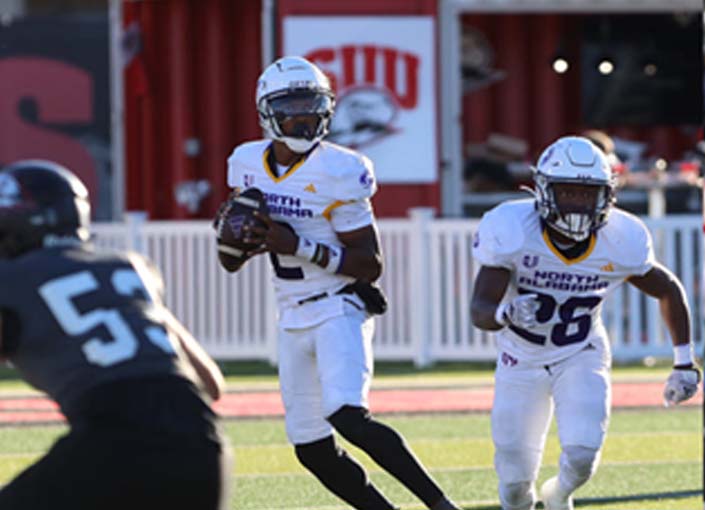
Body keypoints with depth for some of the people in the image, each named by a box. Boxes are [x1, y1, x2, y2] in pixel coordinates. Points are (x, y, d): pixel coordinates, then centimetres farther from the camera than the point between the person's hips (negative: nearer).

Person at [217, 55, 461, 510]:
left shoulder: (338, 173, -14)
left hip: (340, 308, -7)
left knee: (348, 417, -27)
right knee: (314, 451, 4)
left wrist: (297, 246, -22)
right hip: (294, 319, 7)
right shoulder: (248, 164, 5)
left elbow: (371, 264, -14)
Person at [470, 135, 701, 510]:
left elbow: (669, 291, 0)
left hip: (582, 357, 0)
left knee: (581, 456, -20)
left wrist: (685, 362, -1)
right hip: (522, 360, 0)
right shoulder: (512, 231, -26)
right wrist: (506, 314, -51)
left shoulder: (621, 242, -19)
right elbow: (479, 310, -27)